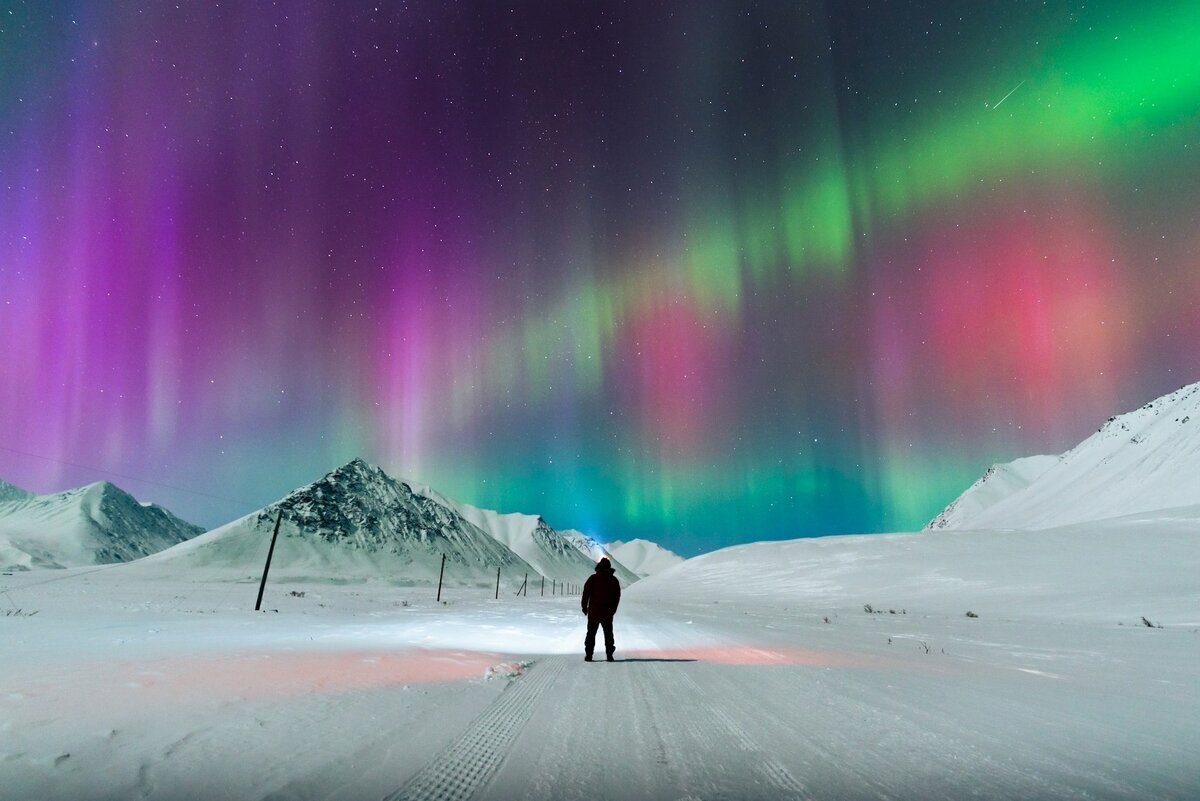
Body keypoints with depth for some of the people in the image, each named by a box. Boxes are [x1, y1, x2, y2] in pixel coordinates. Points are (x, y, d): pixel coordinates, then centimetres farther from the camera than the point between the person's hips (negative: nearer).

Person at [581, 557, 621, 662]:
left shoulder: (593, 579, -6)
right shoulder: (614, 580, 2)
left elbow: (586, 594, -7)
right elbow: (617, 596, 7)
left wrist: (585, 607, 2)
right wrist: (613, 609, 16)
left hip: (594, 611, -2)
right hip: (608, 613, 2)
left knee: (591, 633, 6)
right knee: (608, 633, 11)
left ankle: (588, 654, 2)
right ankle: (609, 655, 8)